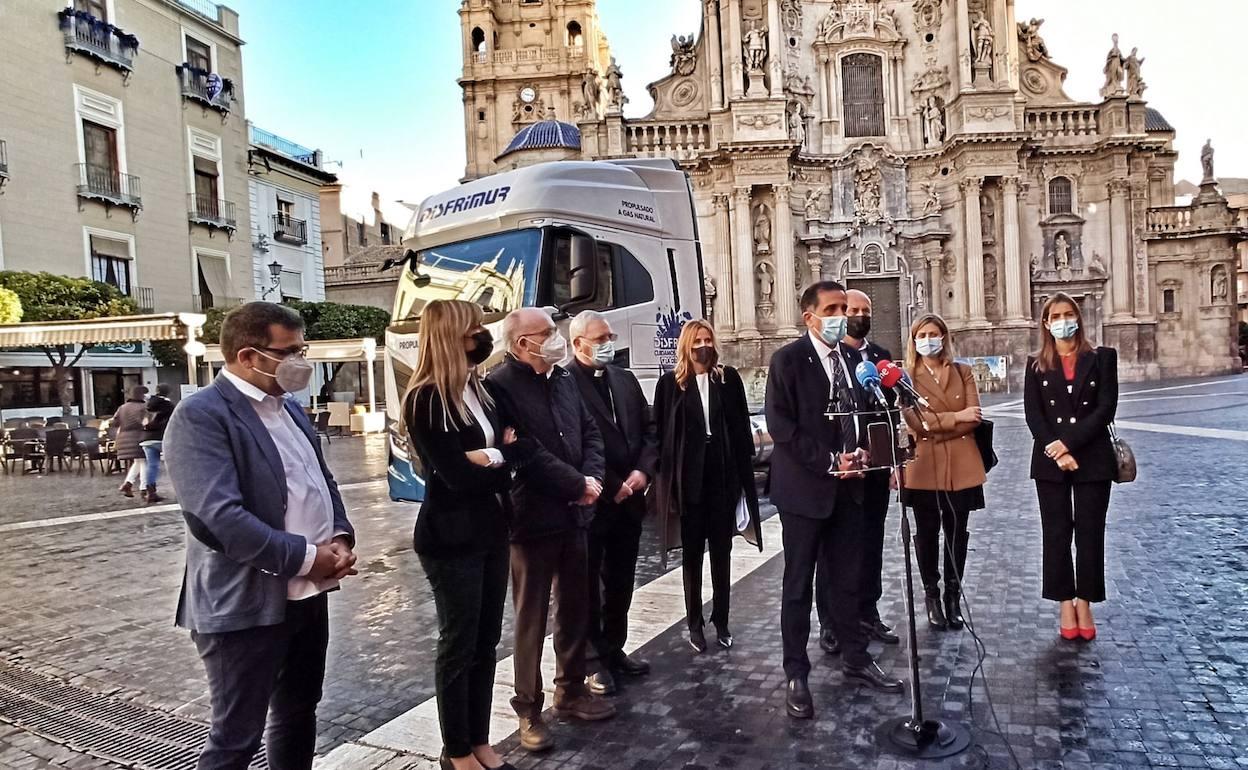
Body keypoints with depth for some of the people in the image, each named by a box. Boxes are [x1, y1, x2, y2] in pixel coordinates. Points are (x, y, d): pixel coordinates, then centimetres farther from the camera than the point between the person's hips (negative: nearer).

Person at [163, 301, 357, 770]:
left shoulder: (289, 408, 11)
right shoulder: (200, 416, -16)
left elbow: (323, 481, 16)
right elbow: (217, 517, -26)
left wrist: (340, 537, -3)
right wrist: (306, 556, -20)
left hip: (309, 594, 8)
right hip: (245, 605, -8)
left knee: (299, 714, 21)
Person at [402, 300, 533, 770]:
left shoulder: (479, 389, 8)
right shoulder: (426, 400, -15)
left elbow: (519, 446, 4)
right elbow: (457, 475, -20)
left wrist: (492, 455, -15)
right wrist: (500, 459, -6)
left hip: (491, 531, 7)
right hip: (451, 538, -7)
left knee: (486, 642, 15)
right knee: (459, 645, 7)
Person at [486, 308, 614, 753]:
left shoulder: (563, 379, 9)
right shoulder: (500, 387, -15)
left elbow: (590, 433, 11)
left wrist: (594, 478, -7)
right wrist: (579, 485, -14)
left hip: (573, 514, 7)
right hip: (532, 518, -7)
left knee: (576, 608, 16)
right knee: (532, 617, 5)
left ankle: (571, 689, 33)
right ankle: (528, 709, 20)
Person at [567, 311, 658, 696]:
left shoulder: (625, 379, 11)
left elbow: (649, 428, 12)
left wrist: (643, 470, -5)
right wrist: (610, 487, -13)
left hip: (629, 498, 7)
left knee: (621, 581, 17)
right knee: (588, 584, 9)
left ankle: (614, 648, 33)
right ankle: (593, 659, 22)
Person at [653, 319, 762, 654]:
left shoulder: (729, 378, 4)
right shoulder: (670, 383, 0)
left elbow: (741, 426, 4)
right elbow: (661, 433, -2)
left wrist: (743, 471, -3)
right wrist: (666, 480, -7)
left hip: (723, 473, 1)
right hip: (688, 476, -1)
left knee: (721, 551, 11)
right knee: (692, 553, 9)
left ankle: (721, 620, 24)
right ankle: (695, 623, 20)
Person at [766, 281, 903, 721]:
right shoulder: (788, 360, -9)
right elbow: (780, 425, -15)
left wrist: (859, 452, -1)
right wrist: (829, 463, -17)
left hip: (847, 486, 6)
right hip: (805, 486, -5)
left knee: (848, 579, 14)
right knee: (799, 584, 4)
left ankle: (856, 660, 29)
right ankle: (796, 675, 15)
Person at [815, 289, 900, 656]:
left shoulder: (882, 356, 12)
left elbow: (891, 408, 14)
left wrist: (891, 458, 8)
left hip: (876, 464, 6)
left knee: (871, 543, 14)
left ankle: (867, 614, 28)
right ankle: (830, 623, 14)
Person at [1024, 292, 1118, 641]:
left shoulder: (1102, 358, 3)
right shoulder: (1036, 365, 6)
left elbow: (1106, 408, -6)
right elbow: (1033, 415, -1)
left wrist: (1069, 442, -15)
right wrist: (1057, 453, -13)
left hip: (1093, 458, -1)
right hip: (1050, 461, 1)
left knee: (1089, 532, 4)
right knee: (1056, 533, 3)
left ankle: (1085, 605, 14)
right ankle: (1066, 605, 12)